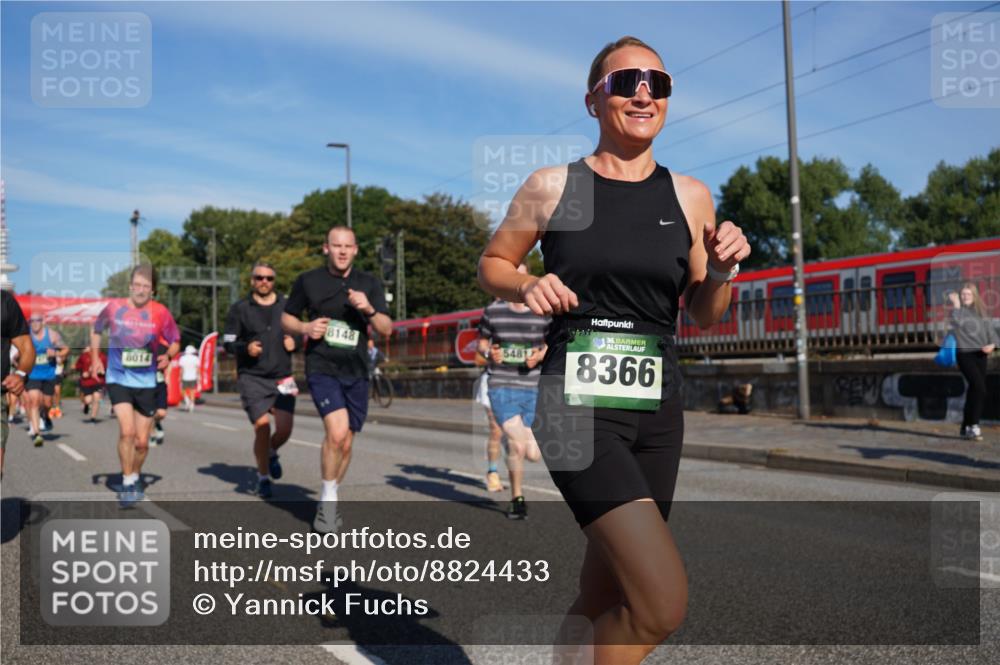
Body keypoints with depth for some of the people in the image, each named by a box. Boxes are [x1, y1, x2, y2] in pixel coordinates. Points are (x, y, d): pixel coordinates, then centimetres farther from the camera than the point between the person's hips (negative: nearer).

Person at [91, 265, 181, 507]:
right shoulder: (114, 307, -4)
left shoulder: (160, 313, -5)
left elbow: (175, 342, 6)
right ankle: (127, 483, -4)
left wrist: (167, 355, -15)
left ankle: (135, 477, 33)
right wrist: (95, 357, 5)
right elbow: (96, 330, 15)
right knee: (127, 430, -19)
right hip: (118, 379, -1)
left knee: (142, 442, 7)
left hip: (147, 382, 1)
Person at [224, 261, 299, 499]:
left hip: (282, 377, 2)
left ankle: (272, 453, 29)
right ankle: (263, 477, 11)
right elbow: (227, 343, 5)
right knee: (262, 427, -11)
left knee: (284, 429, -8)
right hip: (252, 378, -2)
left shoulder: (286, 306, 11)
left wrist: (294, 343, -2)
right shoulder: (239, 309, 4)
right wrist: (245, 348, -16)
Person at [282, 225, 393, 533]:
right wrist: (305, 328, -10)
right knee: (337, 432, -23)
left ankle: (328, 503, 28)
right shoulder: (308, 281, 1)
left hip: (356, 373, 3)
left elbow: (386, 329, 2)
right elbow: (286, 317, 11)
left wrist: (369, 310, -17)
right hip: (321, 369, -3)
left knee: (345, 444, 8)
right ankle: (328, 500, -3)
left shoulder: (370, 284, 6)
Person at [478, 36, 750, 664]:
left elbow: (705, 315, 14)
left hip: (657, 411, 4)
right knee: (664, 601, -17)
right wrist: (526, 287, -9)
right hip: (578, 406, -4)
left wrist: (722, 273, -6)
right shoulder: (551, 187, -1)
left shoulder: (689, 196, 7)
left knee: (602, 601, 13)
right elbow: (492, 263, 11)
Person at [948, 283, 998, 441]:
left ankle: (965, 428, 17)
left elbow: (990, 330, 6)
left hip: (980, 354, 5)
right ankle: (973, 425, -12)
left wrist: (992, 344, -11)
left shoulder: (981, 312, 12)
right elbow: (957, 322, -22)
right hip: (965, 354, -5)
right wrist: (956, 304, -16)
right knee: (979, 388, -19)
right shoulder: (958, 310, 0)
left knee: (973, 390, 7)